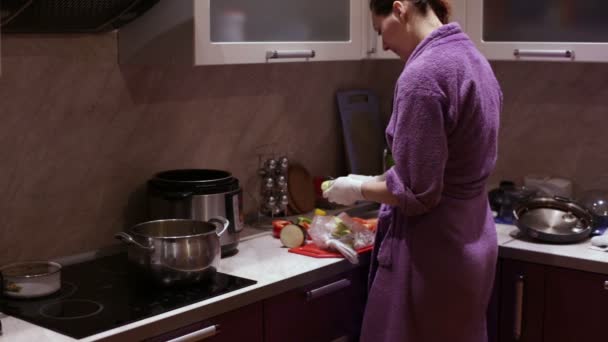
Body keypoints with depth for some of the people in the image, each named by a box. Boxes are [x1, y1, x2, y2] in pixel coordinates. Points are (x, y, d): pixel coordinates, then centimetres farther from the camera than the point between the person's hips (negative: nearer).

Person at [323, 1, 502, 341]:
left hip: (433, 249, -9)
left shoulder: (423, 73, -21)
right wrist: (374, 181, 15)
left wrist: (358, 188, -5)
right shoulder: (473, 58, 8)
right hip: (471, 240, 9)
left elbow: (416, 192, -22)